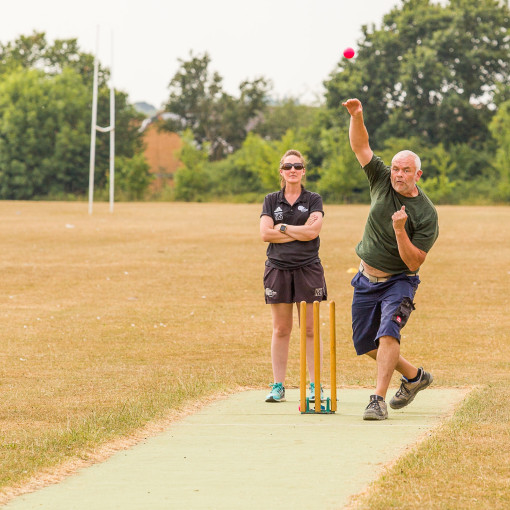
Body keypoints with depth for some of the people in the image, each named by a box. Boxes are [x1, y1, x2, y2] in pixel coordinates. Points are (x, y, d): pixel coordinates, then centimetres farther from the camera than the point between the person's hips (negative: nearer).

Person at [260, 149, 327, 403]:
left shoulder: (314, 200, 6)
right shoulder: (271, 200, 11)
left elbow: (312, 231, -10)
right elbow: (265, 234, -3)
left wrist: (282, 227, -5)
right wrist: (299, 233, -7)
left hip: (308, 269, -1)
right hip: (278, 268, 1)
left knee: (311, 329, -2)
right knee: (280, 330, 3)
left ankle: (315, 386, 1)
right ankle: (278, 386, 6)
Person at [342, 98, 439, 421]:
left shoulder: (427, 214, -16)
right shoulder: (382, 181, -3)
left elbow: (414, 262, -18)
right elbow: (361, 146, -4)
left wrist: (400, 231, -31)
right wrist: (357, 117, -21)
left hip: (399, 282, -6)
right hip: (367, 279, 6)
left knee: (388, 333, -27)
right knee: (366, 344, 12)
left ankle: (379, 400, -31)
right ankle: (414, 376, 32)